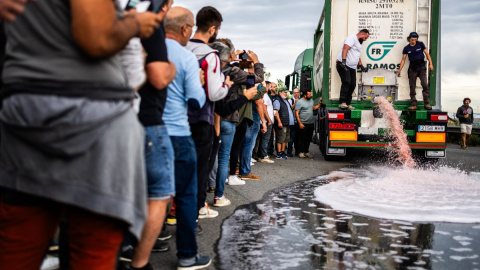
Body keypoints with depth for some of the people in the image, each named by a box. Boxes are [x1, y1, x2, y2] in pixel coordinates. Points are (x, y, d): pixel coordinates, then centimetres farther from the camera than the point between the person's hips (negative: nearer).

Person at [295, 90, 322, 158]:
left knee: (308, 139, 11)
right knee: (302, 139, -1)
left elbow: (314, 108, 24)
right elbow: (296, 113, -12)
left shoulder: (311, 100, 13)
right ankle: (301, 152, 7)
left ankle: (306, 152, 19)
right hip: (303, 124, -7)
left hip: (310, 123, 7)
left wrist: (319, 103, 10)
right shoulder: (300, 102, -9)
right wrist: (300, 123, -17)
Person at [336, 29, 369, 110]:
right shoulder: (352, 38, -5)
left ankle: (348, 103, 5)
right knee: (346, 82, -22)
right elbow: (345, 49, -20)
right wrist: (343, 61, -31)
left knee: (352, 85, 1)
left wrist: (361, 66, 30)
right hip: (343, 65, -10)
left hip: (352, 67, 10)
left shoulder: (359, 43, 26)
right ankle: (342, 102, -23)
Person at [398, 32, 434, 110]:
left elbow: (427, 54, 6)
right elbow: (403, 59, 6)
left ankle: (427, 103, -11)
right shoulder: (406, 48, 6)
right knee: (412, 86, -1)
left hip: (421, 66, -1)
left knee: (425, 84, -14)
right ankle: (413, 104, 3)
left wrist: (430, 64, -3)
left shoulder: (420, 44, 3)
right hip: (412, 68, 2)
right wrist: (400, 69, -2)